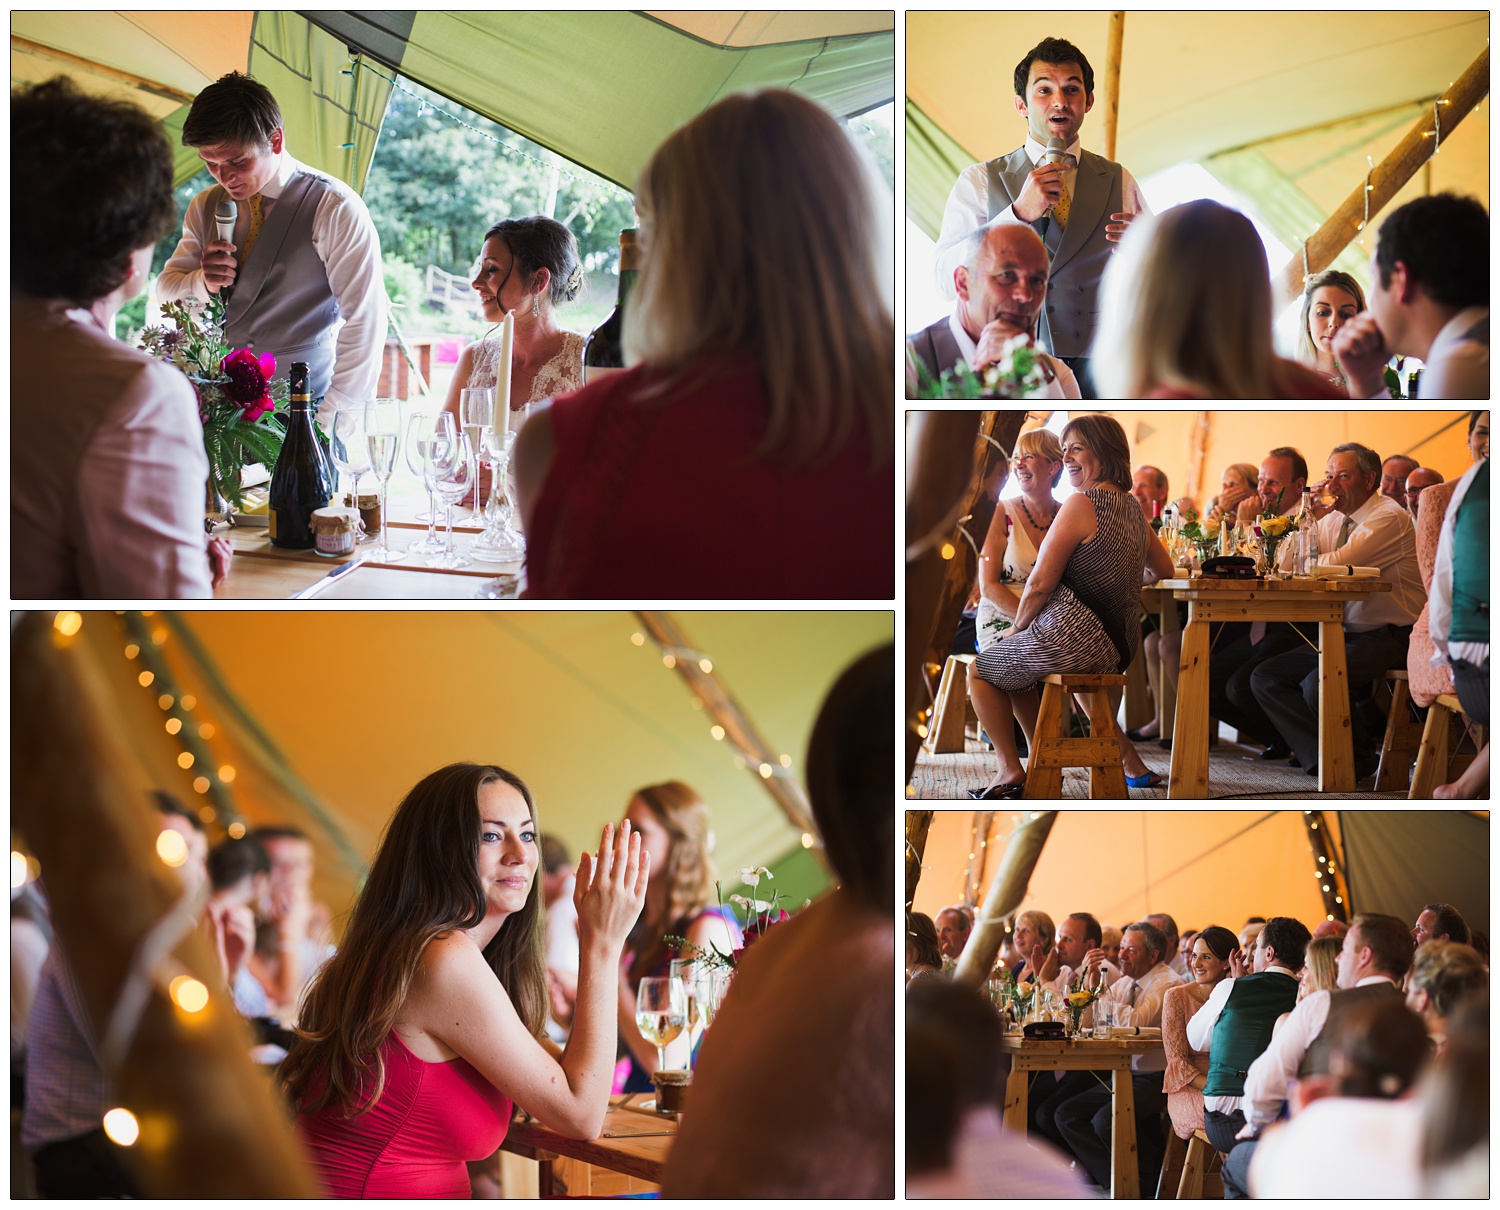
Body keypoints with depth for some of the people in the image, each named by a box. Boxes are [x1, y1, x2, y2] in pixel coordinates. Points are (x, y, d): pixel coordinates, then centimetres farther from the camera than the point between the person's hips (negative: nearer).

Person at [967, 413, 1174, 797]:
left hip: (1075, 642, -8)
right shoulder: (1131, 508, 9)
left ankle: (1010, 770, 9)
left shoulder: (1080, 505, -16)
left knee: (981, 670, 15)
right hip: (1120, 647, 8)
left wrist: (1017, 628, 1)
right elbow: (1163, 570, 23)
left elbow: (1040, 585, -16)